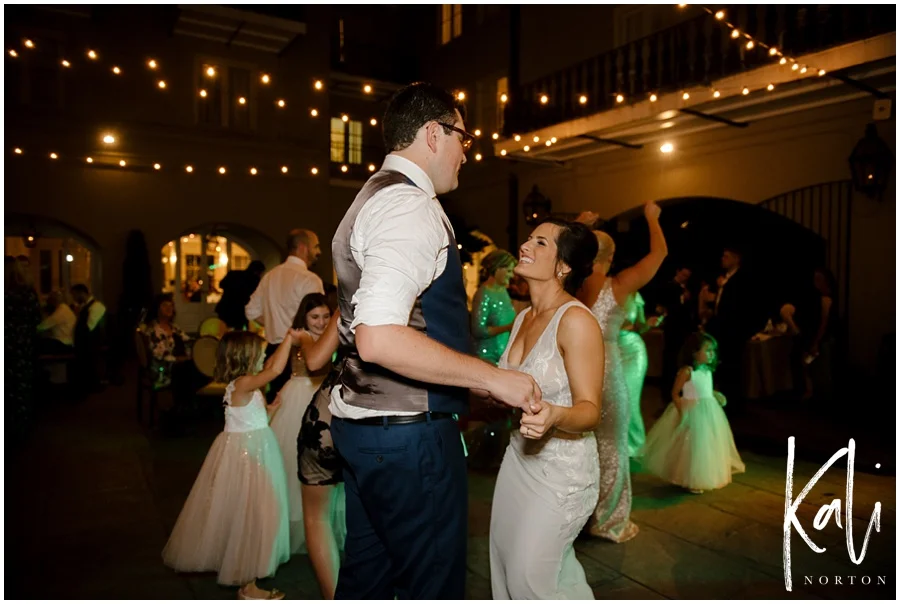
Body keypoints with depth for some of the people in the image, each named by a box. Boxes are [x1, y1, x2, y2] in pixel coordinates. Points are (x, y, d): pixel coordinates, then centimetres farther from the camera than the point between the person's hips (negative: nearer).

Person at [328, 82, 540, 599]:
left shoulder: (373, 199, 15)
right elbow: (379, 339, -30)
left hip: (360, 421, 10)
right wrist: (493, 378, -22)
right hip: (408, 435, -10)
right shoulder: (412, 207, -18)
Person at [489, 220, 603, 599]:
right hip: (519, 457, 8)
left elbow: (590, 409, -22)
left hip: (561, 469, -7)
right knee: (504, 564, 18)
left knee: (530, 577, 1)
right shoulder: (523, 319, 4)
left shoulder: (576, 320, -21)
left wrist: (554, 416, -41)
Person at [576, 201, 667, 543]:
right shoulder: (617, 286, -11)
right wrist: (652, 218, 14)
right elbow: (659, 252, 0)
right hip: (605, 373, -4)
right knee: (609, 448, 10)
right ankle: (608, 521, 23)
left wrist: (577, 227, 23)